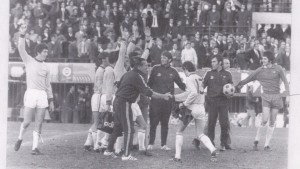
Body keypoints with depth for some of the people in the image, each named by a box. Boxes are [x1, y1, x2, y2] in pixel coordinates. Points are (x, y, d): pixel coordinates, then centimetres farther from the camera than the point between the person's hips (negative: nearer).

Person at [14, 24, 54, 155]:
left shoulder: (46, 68, 15)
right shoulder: (29, 61, 6)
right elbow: (21, 48, -8)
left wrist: (51, 101, 12)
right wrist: (22, 35, -22)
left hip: (43, 96, 3)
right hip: (31, 94, -3)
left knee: (39, 123, -1)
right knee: (27, 122, -3)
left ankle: (35, 148, 1)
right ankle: (20, 139, 25)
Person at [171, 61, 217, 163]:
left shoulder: (190, 79, -9)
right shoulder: (199, 78, 14)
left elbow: (193, 93, -24)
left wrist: (184, 103, -15)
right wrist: (174, 97, 27)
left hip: (191, 108, -6)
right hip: (201, 108, 7)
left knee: (179, 132, 9)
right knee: (200, 134, 13)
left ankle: (177, 156, 4)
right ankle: (212, 149, -13)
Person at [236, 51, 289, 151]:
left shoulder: (278, 69, 2)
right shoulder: (259, 71, 3)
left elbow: (285, 82, 5)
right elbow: (247, 80, 5)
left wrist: (288, 95, 0)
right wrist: (237, 86, 0)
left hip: (276, 97, 1)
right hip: (266, 96, -1)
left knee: (272, 123, 2)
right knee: (264, 120, -15)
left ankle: (267, 145, 7)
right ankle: (256, 140, 0)